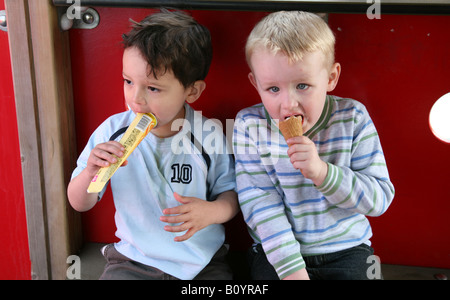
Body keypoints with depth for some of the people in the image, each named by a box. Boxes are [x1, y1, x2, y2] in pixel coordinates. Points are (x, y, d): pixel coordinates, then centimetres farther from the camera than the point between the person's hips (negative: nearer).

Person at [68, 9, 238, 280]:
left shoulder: (210, 138, -10)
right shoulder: (112, 131, -6)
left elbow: (231, 195, 2)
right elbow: (80, 204, 1)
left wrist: (211, 212, -21)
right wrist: (91, 173, -21)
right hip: (133, 261, 0)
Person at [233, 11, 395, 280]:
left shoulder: (352, 119, -8)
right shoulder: (249, 126, -8)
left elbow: (380, 199, -11)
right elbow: (260, 202, -13)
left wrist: (323, 172, -26)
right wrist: (291, 268, -20)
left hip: (345, 250, 0)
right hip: (275, 251, 0)